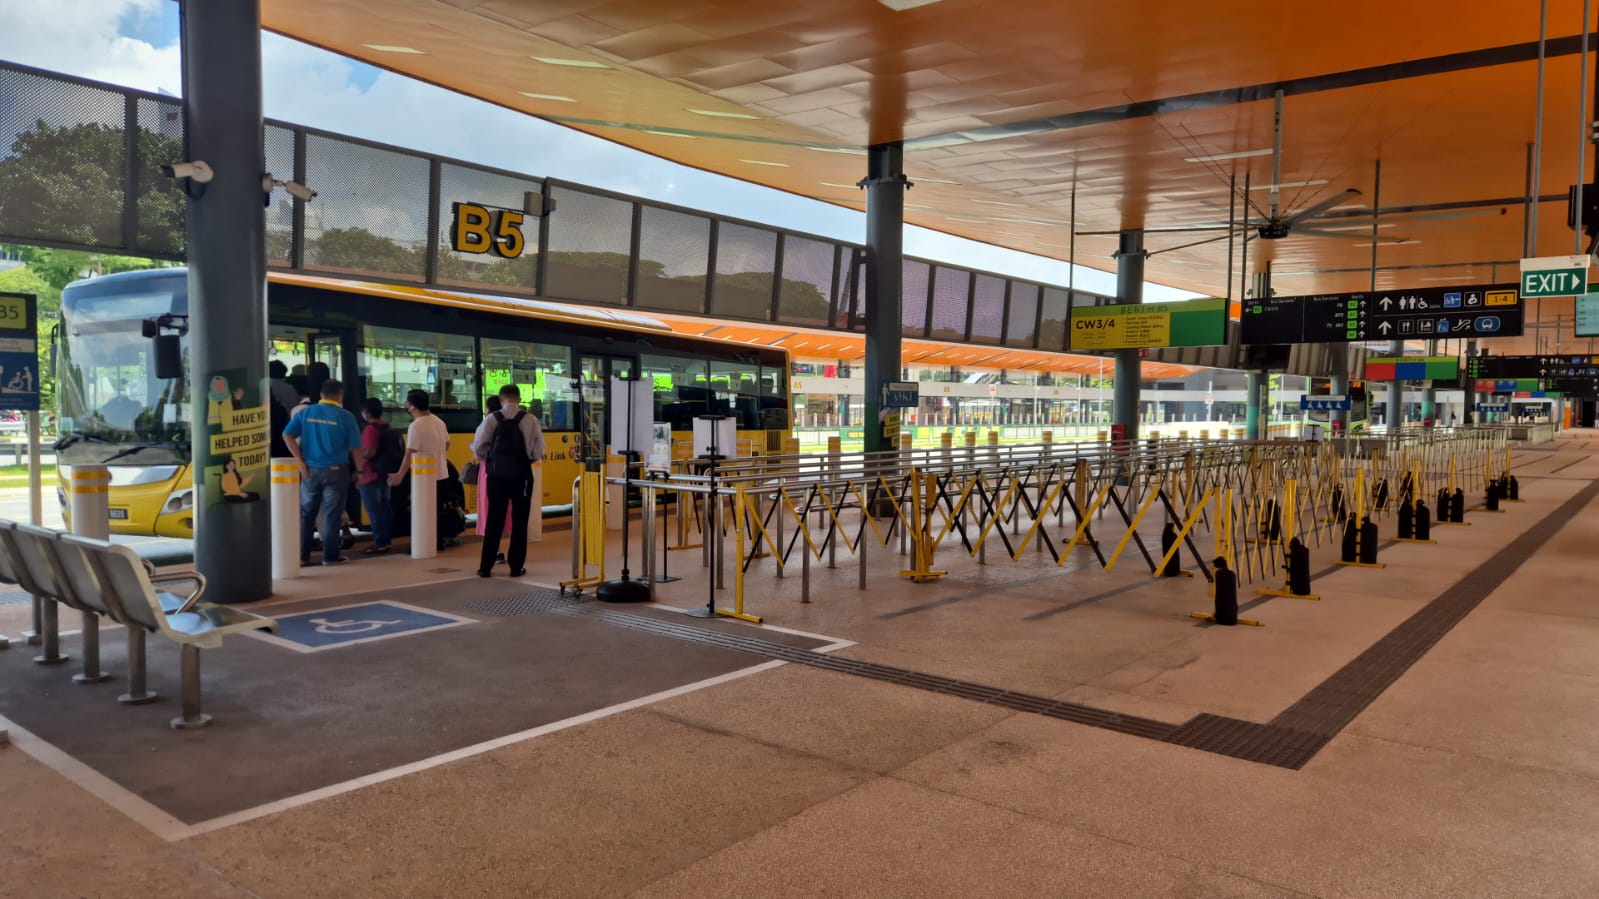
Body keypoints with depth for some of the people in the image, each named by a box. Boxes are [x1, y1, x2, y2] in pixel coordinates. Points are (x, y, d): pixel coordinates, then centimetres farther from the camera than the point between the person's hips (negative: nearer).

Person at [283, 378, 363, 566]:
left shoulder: (305, 412, 3)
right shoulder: (345, 416, -7)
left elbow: (287, 435, -4)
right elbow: (355, 448, -8)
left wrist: (301, 461, -3)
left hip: (311, 470, 3)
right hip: (335, 471, -3)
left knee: (306, 514, 14)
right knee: (332, 515, 4)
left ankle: (302, 555, 18)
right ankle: (330, 556, 9)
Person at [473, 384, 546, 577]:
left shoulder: (492, 419, -3)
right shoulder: (529, 420, -5)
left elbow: (478, 446, -4)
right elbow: (539, 450, -5)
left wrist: (486, 459, 15)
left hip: (497, 474, 1)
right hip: (521, 475, -1)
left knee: (494, 520, 9)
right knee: (519, 521, 9)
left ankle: (485, 566, 12)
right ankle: (516, 566, 11)